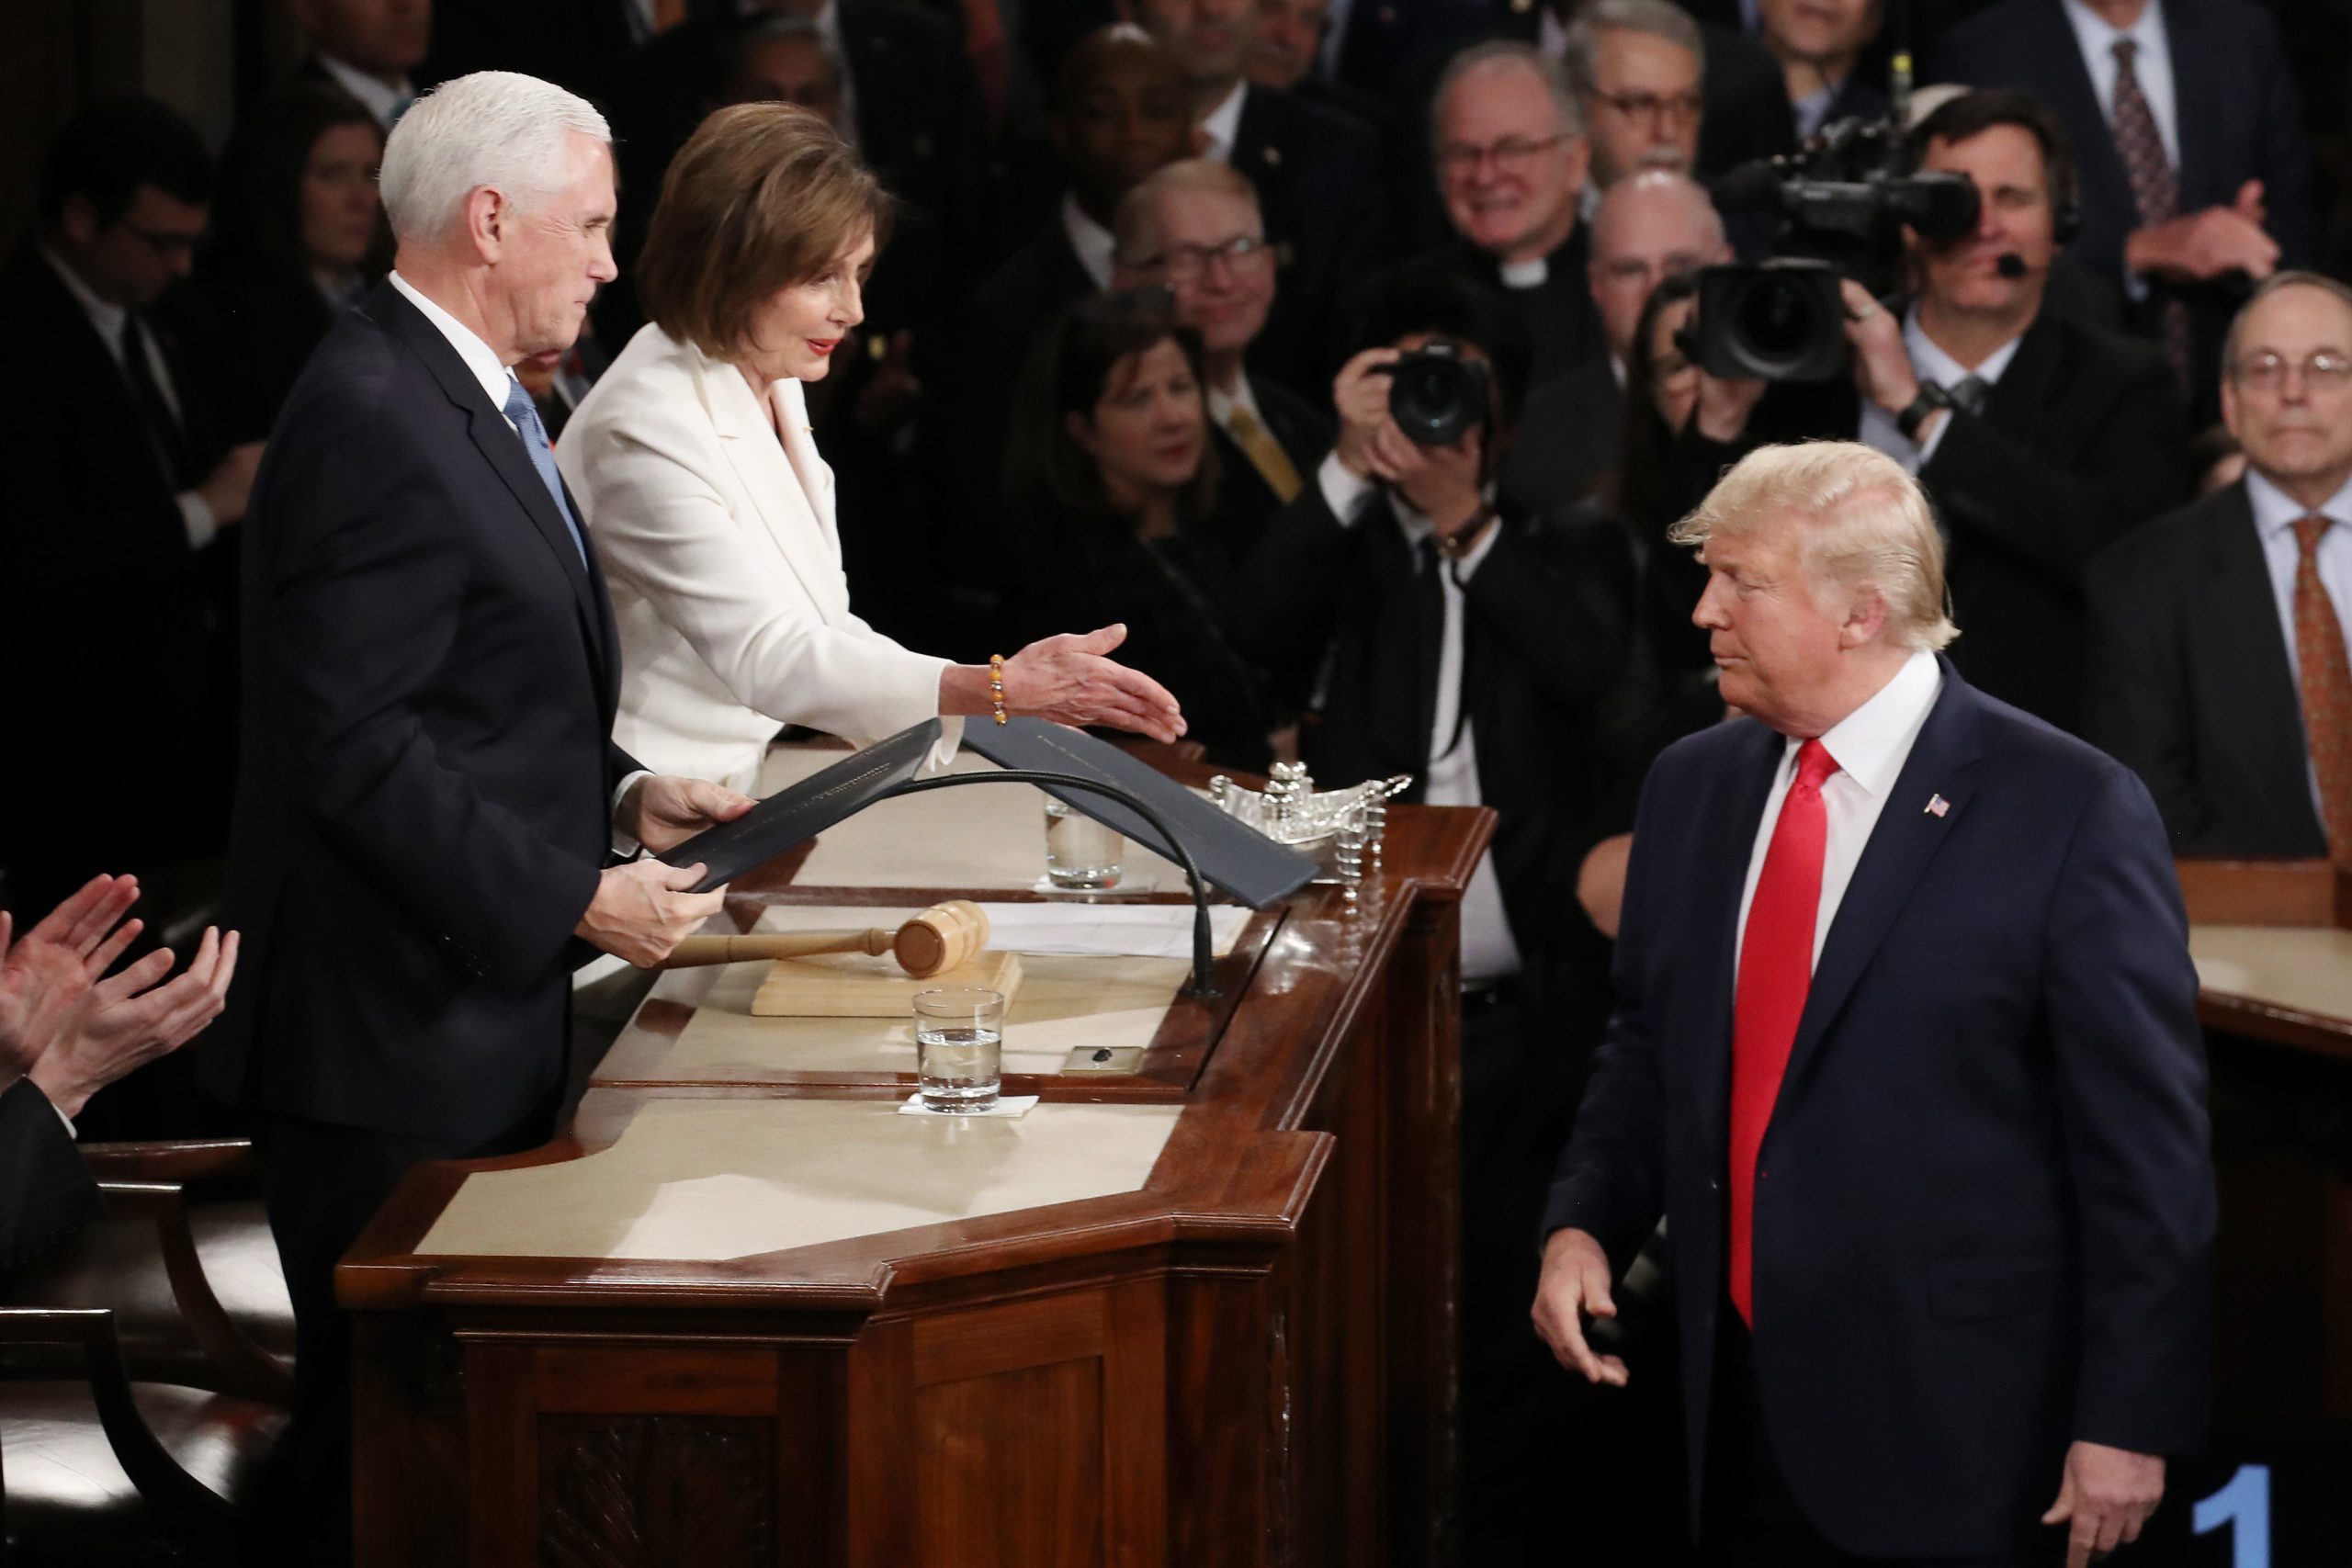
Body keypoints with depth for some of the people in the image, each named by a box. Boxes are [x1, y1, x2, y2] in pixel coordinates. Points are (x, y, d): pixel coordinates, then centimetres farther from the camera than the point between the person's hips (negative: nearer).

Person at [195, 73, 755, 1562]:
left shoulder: (464, 400, 15)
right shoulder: (374, 421, -18)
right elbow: (355, 748, -23)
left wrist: (624, 798, 8)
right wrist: (577, 899, -19)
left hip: (477, 1007, 10)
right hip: (390, 1043, -10)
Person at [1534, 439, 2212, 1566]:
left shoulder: (2069, 813, -12)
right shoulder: (1691, 787, 8)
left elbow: (2147, 1146, -10)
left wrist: (2130, 1424, -11)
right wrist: (1583, 1222, 1)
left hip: (1952, 1431, -5)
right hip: (1741, 1399, 6)